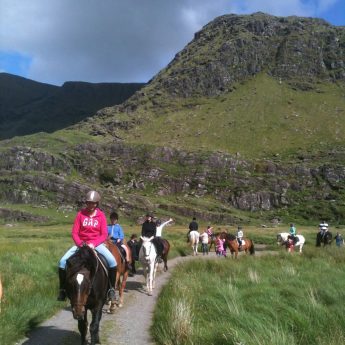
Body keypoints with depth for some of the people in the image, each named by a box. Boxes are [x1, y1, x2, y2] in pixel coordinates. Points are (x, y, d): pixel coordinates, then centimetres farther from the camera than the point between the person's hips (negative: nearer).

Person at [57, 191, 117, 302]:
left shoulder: (101, 215, -1)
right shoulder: (80, 214, 0)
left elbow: (104, 235, -4)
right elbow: (74, 232, -2)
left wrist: (93, 244, -19)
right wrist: (80, 244, -17)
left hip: (96, 244, -1)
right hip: (81, 243, 1)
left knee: (112, 262, -25)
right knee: (62, 262, -19)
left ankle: (111, 289, -8)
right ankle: (63, 289, 0)